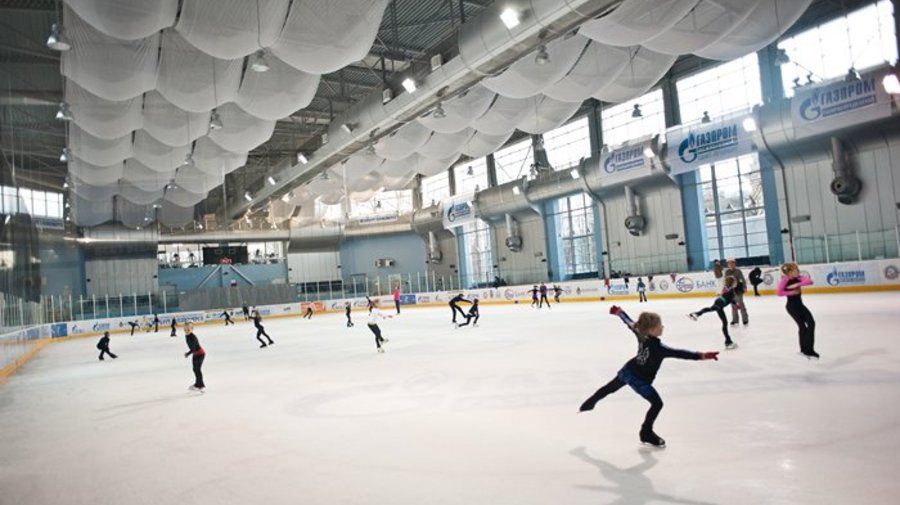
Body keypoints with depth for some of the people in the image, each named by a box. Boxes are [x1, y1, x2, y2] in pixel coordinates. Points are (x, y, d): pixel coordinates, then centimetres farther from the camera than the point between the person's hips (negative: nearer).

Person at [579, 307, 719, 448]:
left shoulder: (641, 334, -15)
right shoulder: (657, 347, -34)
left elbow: (629, 322, 2)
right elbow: (678, 353, -42)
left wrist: (619, 312, 20)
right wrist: (702, 355, -47)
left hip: (628, 370, 8)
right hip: (639, 379, -8)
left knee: (610, 388, 30)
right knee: (657, 403, 6)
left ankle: (589, 403, 55)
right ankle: (646, 433, 21)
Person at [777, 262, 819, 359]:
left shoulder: (798, 278, 0)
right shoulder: (785, 280, -16)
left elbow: (810, 281, -17)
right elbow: (779, 292, -27)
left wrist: (797, 285, -28)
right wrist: (792, 292, -23)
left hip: (800, 305, 7)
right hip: (791, 306, -6)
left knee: (811, 323, -1)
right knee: (802, 326, -5)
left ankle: (808, 349, 12)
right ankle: (804, 349, 10)